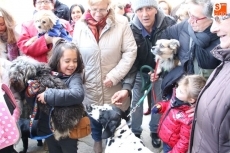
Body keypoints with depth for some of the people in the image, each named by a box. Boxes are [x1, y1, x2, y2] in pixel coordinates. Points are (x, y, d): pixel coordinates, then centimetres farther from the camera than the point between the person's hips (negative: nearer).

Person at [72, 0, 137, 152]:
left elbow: (130, 52, -10)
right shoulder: (80, 26, -2)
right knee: (94, 116, 21)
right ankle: (98, 140, 50)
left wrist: (114, 76, -15)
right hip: (90, 86, 2)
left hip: (114, 87, -2)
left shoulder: (121, 23, -9)